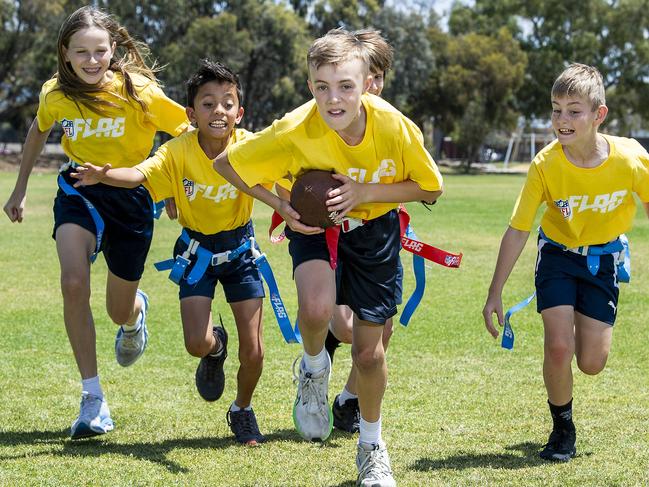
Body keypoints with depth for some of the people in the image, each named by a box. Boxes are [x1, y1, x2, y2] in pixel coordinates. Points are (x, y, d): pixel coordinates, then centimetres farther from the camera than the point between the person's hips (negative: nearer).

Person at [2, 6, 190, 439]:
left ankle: (137, 311, 53)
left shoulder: (138, 91, -22)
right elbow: (39, 131, 13)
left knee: (120, 313, 10)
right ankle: (93, 398, -14)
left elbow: (189, 132, -16)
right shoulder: (55, 94, -10)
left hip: (130, 196, -1)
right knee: (73, 284, -24)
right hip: (79, 189, 2)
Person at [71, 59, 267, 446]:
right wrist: (104, 175, -57)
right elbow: (139, 174, -36)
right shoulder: (178, 152, -21)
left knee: (253, 350, -2)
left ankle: (243, 410, 29)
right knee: (197, 344, -13)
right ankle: (216, 347, 28)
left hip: (240, 247, 0)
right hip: (197, 247, 0)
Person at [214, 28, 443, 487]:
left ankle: (372, 444, 33)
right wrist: (282, 206, -24)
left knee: (369, 350, 6)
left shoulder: (398, 129, -29)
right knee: (316, 308, -32)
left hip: (374, 228, 1)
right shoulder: (294, 131, -30)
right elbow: (226, 163, -15)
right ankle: (314, 369, 4)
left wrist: (365, 193, -27)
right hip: (316, 225, -1)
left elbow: (430, 189, -13)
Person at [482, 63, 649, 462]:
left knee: (592, 363, -2)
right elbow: (518, 230, -16)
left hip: (604, 259, 1)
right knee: (558, 347, -15)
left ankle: (582, 328, 36)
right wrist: (495, 294, -15)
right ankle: (563, 429, 10)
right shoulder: (545, 164, -24)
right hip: (559, 253, -1)